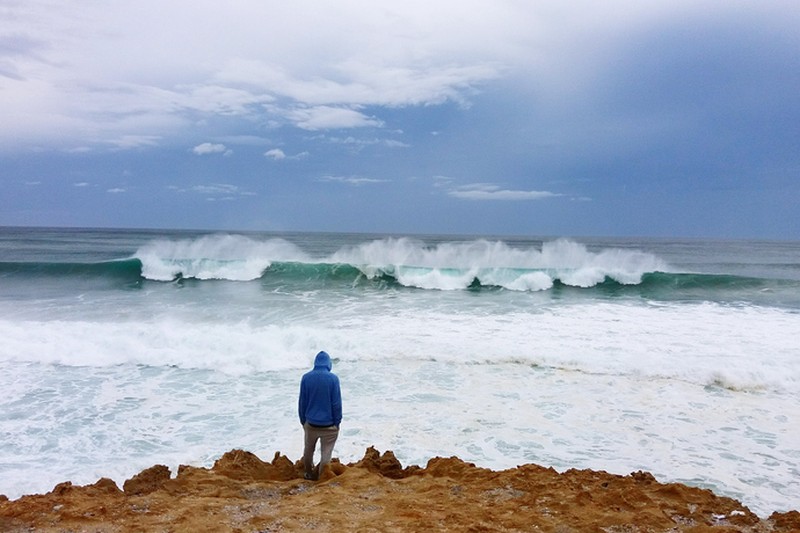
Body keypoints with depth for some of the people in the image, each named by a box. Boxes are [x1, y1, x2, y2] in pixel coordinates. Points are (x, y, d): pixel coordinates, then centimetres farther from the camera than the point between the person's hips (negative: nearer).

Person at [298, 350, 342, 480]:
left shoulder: (306, 377, -7)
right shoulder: (333, 378, -15)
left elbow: (302, 402, 0)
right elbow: (337, 403, -11)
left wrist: (303, 420, 13)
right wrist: (337, 422, 0)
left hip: (310, 423, 4)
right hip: (329, 424, -3)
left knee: (308, 450, 23)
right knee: (326, 453, 8)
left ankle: (309, 474, 39)